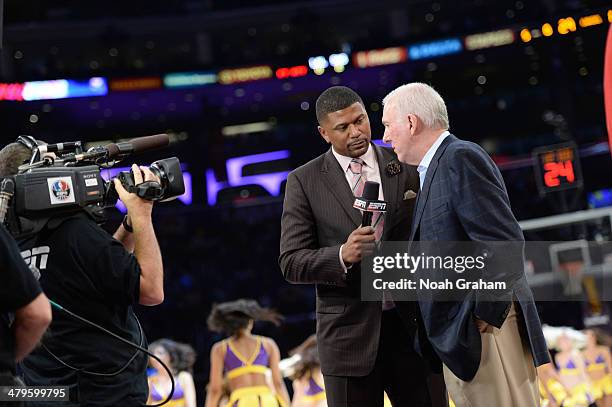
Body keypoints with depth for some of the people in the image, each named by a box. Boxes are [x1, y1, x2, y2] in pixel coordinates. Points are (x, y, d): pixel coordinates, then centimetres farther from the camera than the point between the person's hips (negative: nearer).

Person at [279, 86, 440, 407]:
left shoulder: (407, 166, 6)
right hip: (349, 331, -1)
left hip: (413, 324, 2)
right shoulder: (304, 181, 1)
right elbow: (291, 262, -4)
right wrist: (342, 256, -21)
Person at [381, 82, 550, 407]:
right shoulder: (438, 167, 18)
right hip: (461, 343, 10)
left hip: (483, 336, -10)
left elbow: (505, 244, -20)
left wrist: (485, 316, -16)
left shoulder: (461, 158, -12)